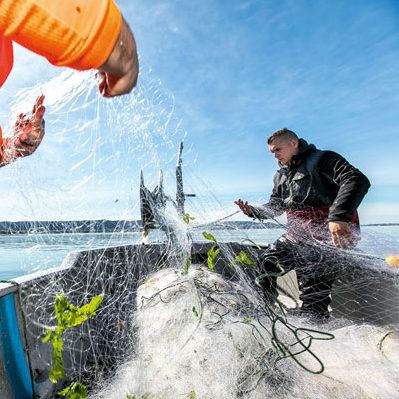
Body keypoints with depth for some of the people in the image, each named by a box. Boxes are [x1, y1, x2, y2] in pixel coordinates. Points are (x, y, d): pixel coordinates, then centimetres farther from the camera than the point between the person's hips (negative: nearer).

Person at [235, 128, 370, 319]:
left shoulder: (322, 160, -9)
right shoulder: (281, 176, 16)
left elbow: (357, 180, -24)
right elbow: (275, 207, 20)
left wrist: (338, 217, -40)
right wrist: (253, 211, -1)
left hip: (327, 238, -8)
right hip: (297, 237, 8)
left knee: (313, 293, -8)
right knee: (267, 261, 12)